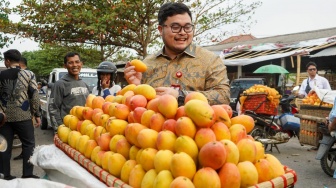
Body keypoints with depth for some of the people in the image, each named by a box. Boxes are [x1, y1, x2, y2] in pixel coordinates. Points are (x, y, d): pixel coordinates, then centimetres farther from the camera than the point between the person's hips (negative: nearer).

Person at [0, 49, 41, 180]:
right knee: (29, 144, 7)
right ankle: (27, 175, 7)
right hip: (23, 116, -2)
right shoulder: (28, 74, -3)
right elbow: (34, 96, -5)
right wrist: (37, 114, 2)